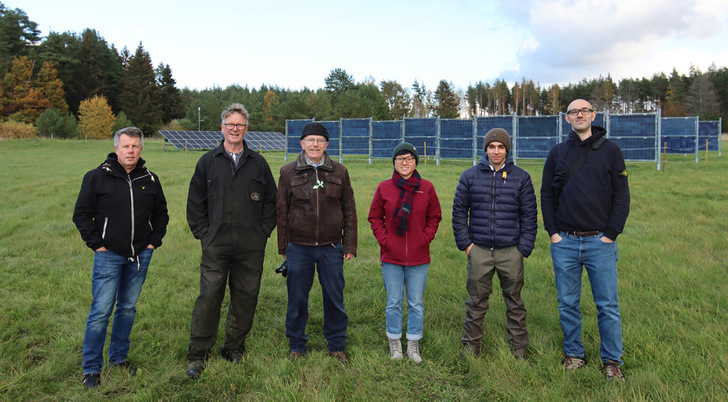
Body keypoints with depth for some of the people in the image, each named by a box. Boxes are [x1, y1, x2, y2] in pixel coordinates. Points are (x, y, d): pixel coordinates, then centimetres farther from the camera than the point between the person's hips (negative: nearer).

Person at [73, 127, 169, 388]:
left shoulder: (150, 180, 6)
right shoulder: (97, 177, -4)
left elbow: (161, 213, 17)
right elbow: (81, 214, -1)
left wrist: (154, 241, 7)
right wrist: (96, 244, -6)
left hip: (140, 256, 4)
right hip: (109, 255, -4)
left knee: (128, 308, 13)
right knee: (101, 311, -4)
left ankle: (119, 358, 28)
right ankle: (91, 369, 10)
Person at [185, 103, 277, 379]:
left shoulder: (258, 163, 9)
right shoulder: (207, 162, 8)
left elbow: (270, 200, 12)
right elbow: (195, 203, 9)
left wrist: (263, 232, 4)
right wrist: (202, 233, 1)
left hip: (251, 248, 1)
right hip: (215, 245, -1)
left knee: (246, 298, 7)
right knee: (209, 297, -2)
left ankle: (234, 349, 24)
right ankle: (198, 355, 13)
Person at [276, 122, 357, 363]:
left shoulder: (339, 172, 5)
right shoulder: (289, 172, 3)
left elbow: (349, 211, 7)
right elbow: (281, 211, 6)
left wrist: (349, 246, 3)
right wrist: (283, 248, 5)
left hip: (331, 247, 0)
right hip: (298, 247, 0)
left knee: (334, 298, 8)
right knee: (297, 299, 9)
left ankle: (336, 346, 25)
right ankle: (297, 345, 27)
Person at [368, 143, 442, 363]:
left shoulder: (426, 188, 0)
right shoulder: (384, 187, -1)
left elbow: (434, 217, 8)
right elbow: (375, 217, 7)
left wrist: (425, 239, -3)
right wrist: (384, 240, -5)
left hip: (418, 258, 0)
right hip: (391, 257, 0)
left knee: (416, 303, 9)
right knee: (394, 302, 9)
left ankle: (413, 345, 24)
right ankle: (394, 343, 25)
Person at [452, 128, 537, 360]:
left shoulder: (521, 178, 4)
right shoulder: (470, 176, 4)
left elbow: (529, 215, 5)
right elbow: (459, 212, 7)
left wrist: (524, 247, -1)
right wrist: (465, 243, 0)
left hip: (511, 252, 0)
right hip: (479, 251, 0)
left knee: (514, 301, 11)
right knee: (476, 302, 8)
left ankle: (518, 347, 25)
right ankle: (471, 345, 23)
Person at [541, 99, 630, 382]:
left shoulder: (610, 151, 3)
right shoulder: (558, 153, 9)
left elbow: (622, 195, 1)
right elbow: (546, 195, 10)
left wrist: (611, 234, -6)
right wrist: (552, 231, 1)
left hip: (600, 242, -2)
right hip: (564, 242, 2)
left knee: (608, 305, 3)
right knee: (568, 304, 10)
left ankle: (612, 361, 18)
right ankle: (574, 354, 26)